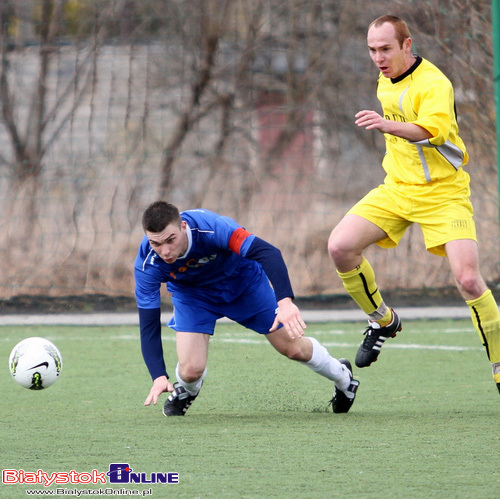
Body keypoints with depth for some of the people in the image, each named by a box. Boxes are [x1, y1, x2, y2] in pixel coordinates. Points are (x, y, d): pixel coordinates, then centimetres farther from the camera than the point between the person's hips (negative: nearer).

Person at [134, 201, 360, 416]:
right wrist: (159, 377, -42)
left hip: (244, 282, -1)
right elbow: (148, 323, -29)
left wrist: (285, 301, -64)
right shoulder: (147, 264, -33)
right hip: (192, 293, 1)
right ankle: (187, 390, 23)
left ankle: (343, 377, 36)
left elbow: (268, 252, -49)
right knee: (190, 370, -17)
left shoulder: (210, 227, -42)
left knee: (294, 349, 3)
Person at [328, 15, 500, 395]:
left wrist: (389, 126, -56)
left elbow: (431, 129, -40)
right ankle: (382, 321, 10)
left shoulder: (434, 85, -19)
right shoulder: (386, 83, 7)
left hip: (442, 192, -7)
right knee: (340, 246, -13)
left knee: (468, 279, -20)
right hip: (397, 188, 7)